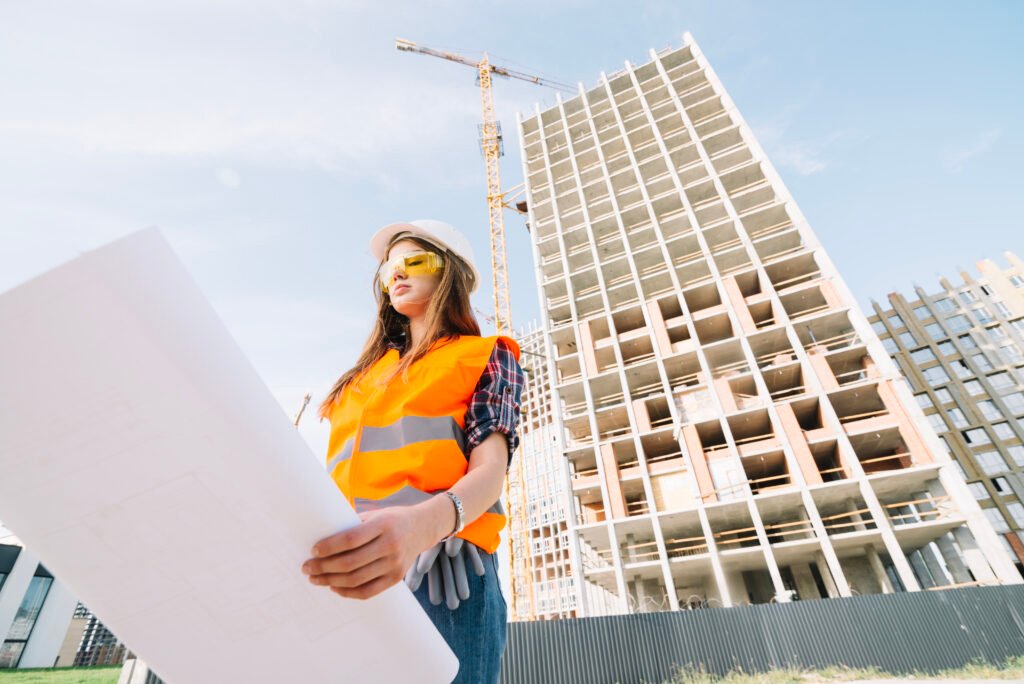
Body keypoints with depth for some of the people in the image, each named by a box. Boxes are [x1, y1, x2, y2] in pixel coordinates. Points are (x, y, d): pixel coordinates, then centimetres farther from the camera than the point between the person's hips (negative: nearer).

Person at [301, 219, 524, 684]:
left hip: (437, 574, -5)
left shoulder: (485, 356, 9)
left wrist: (424, 523, -29)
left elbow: (490, 468, -7)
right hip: (341, 581, 5)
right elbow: (343, 473, 22)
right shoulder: (367, 372, 26)